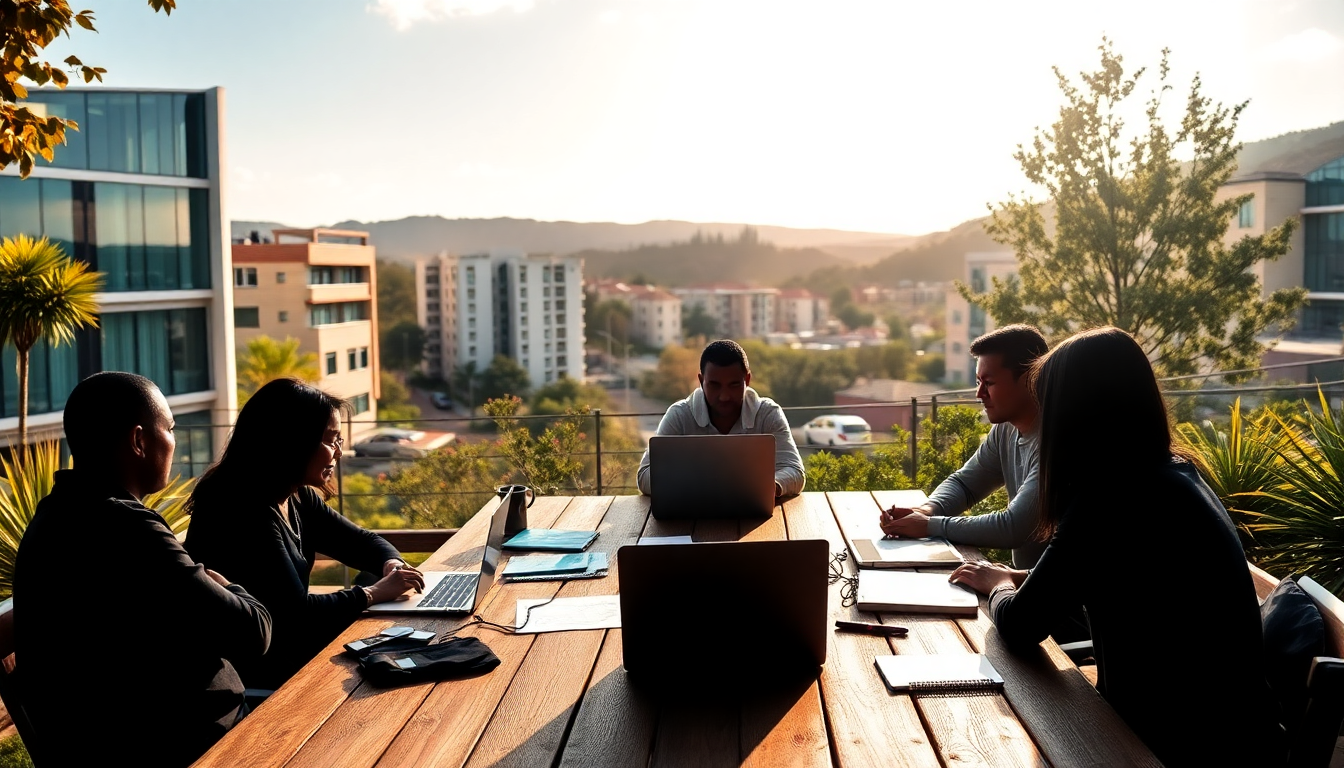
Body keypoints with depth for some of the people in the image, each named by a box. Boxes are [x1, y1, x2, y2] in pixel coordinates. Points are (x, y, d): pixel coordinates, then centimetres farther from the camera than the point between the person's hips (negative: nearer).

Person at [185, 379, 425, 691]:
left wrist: (391, 564, -7)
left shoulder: (299, 498, 2)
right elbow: (295, 613, -27)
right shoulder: (244, 513, -25)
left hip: (288, 645, 8)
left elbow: (362, 541, 14)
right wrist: (373, 593, -17)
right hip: (252, 671, -8)